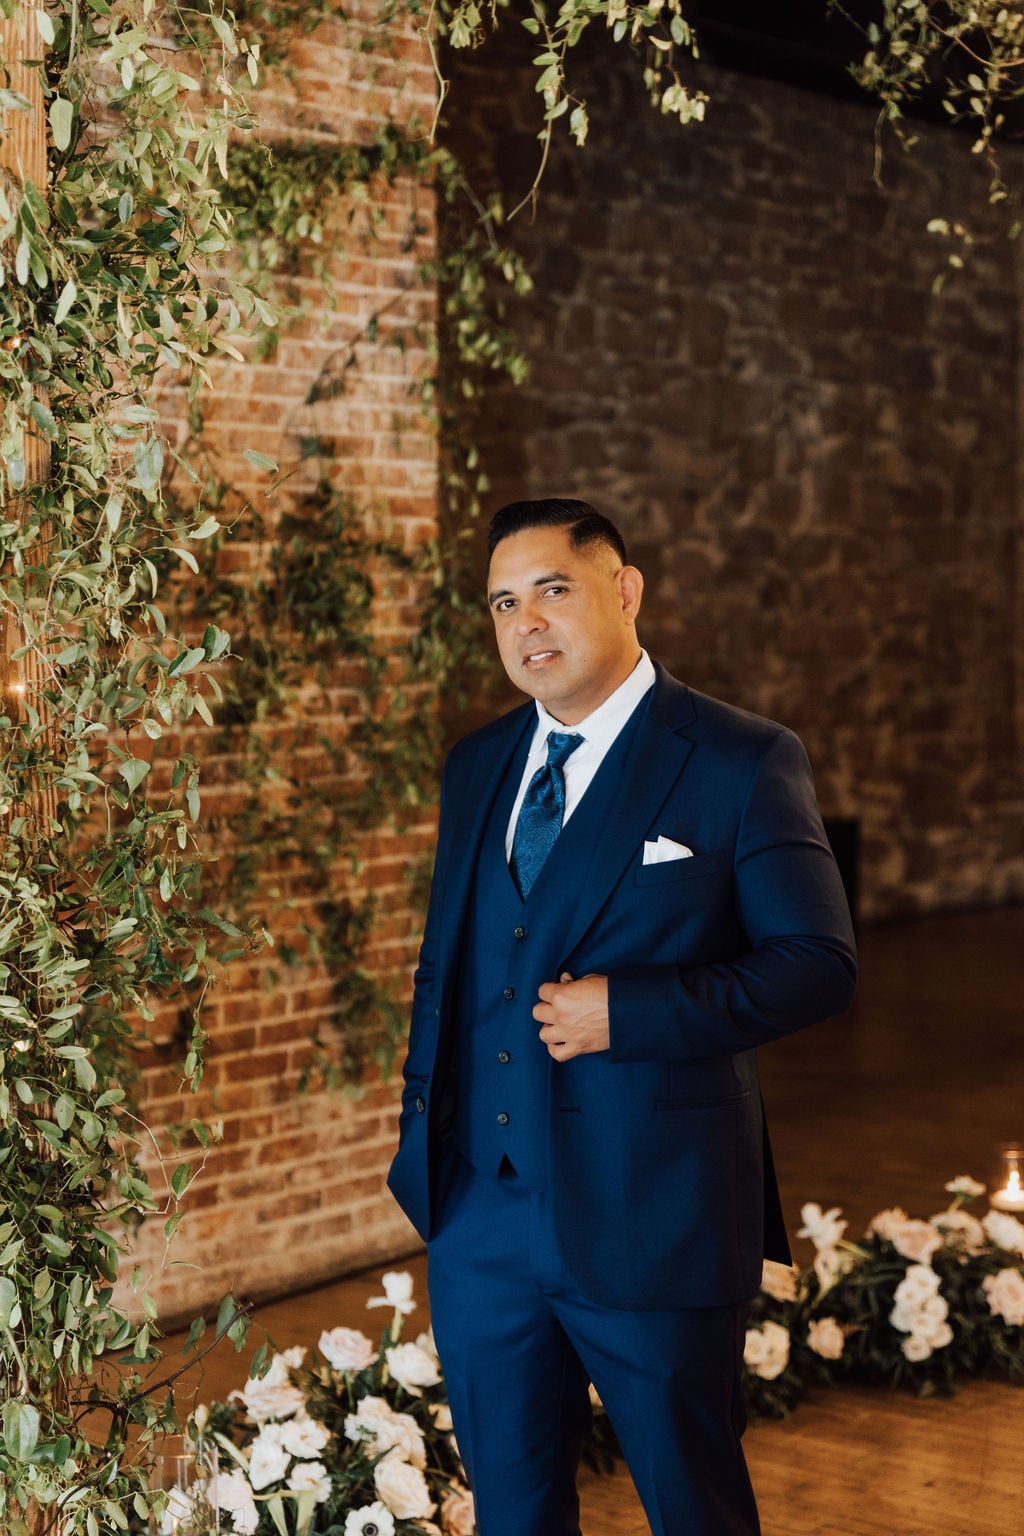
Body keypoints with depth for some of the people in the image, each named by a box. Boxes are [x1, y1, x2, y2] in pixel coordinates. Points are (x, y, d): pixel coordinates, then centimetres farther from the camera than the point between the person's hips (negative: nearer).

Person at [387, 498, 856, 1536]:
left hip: (653, 1216, -5)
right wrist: (423, 1134, 11)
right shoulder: (478, 766, 11)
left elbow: (817, 964, -11)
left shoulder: (742, 763, -8)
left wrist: (627, 1011, -21)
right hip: (478, 1214, 6)